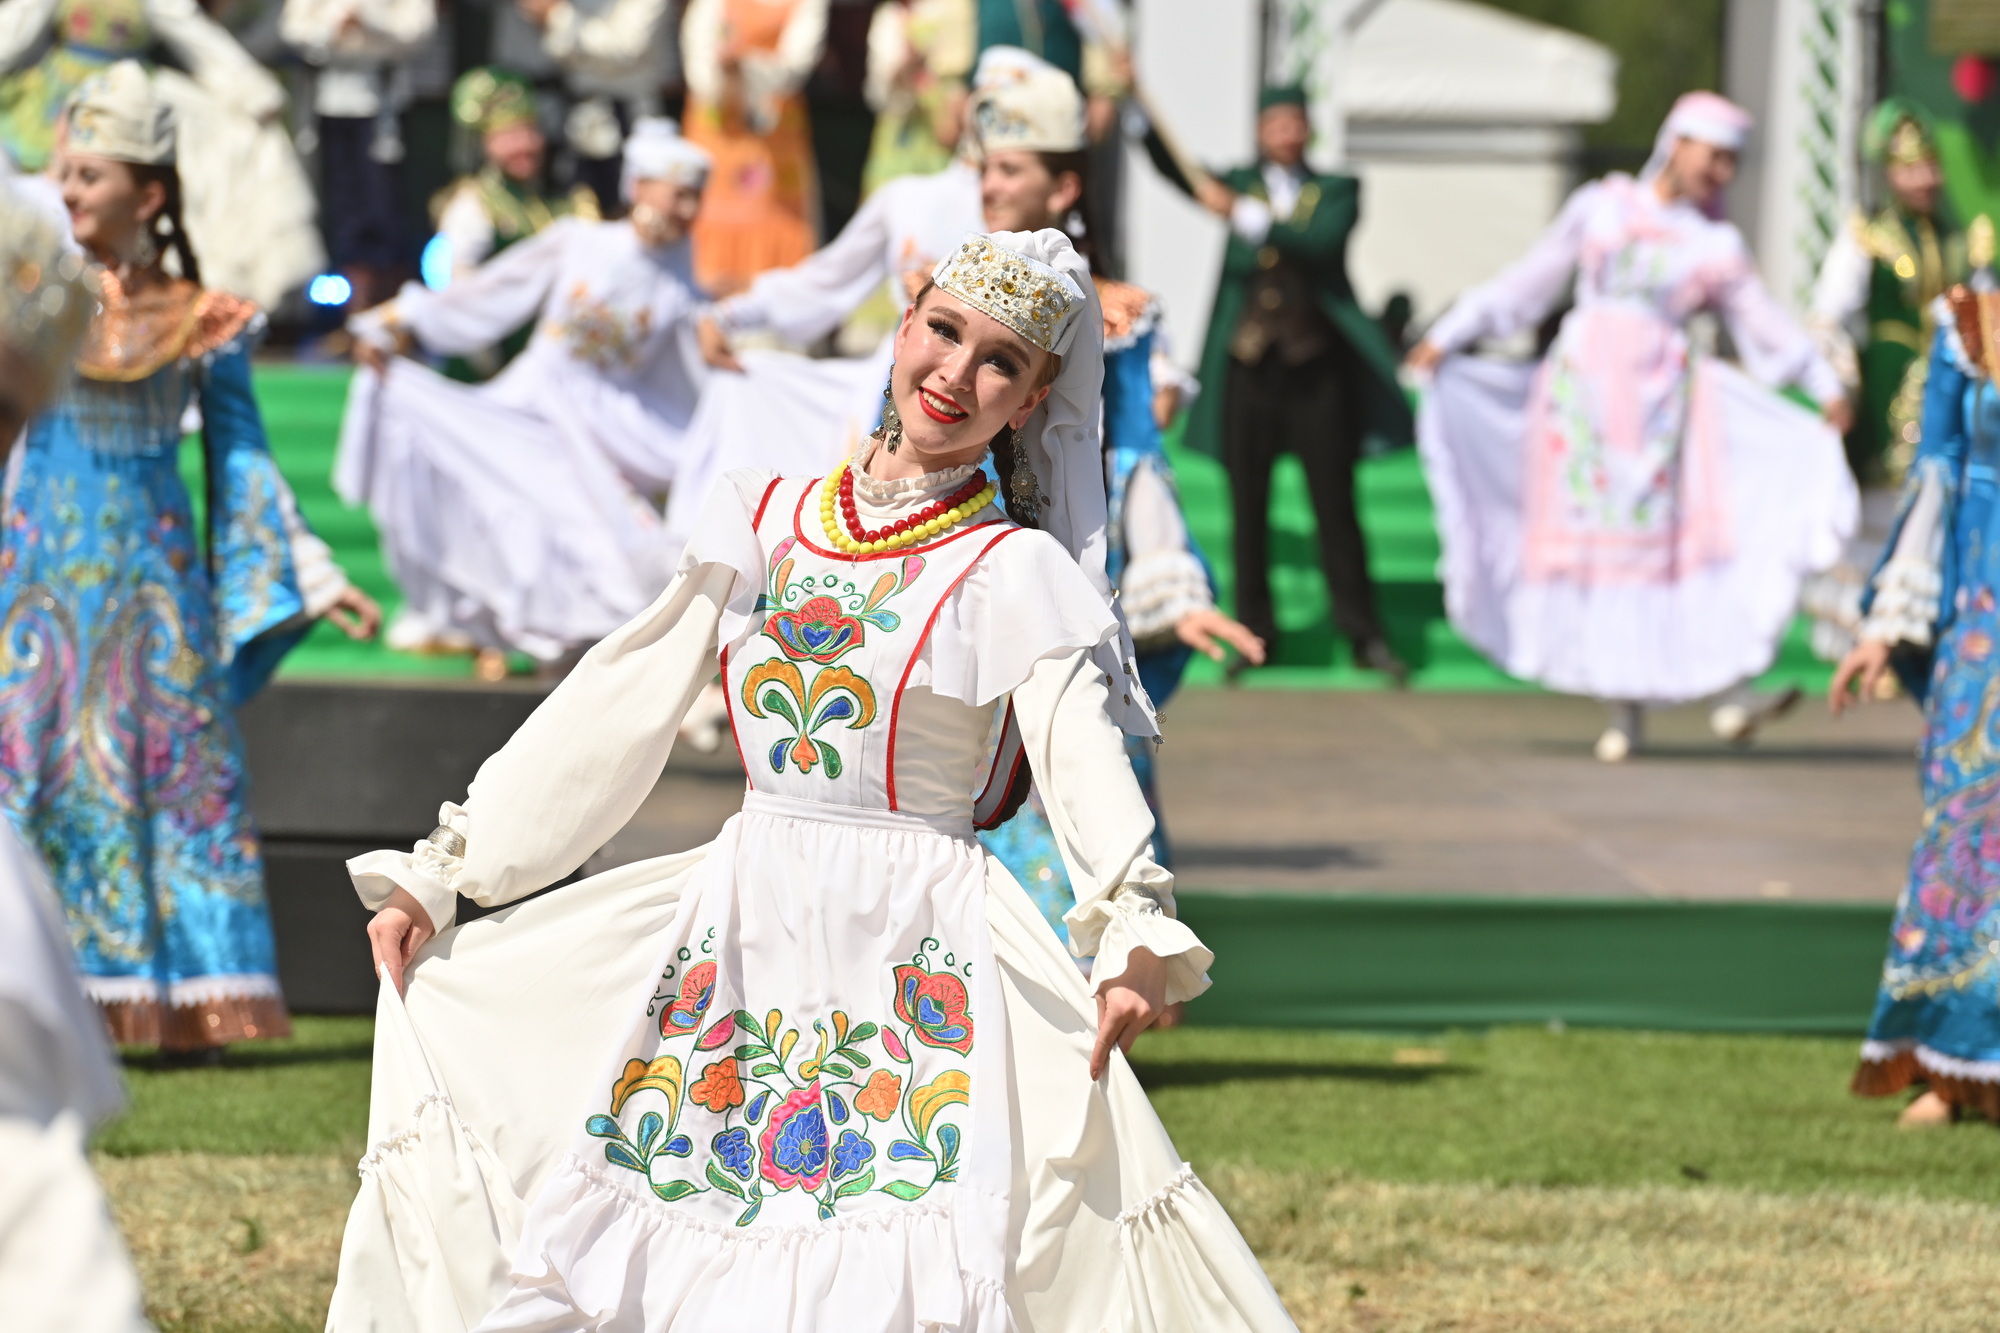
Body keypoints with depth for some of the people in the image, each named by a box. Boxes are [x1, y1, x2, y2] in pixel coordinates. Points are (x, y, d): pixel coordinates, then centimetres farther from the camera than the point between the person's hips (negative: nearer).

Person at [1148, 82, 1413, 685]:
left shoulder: (1335, 190, 7)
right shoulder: (1236, 184, 11)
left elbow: (1323, 239, -12)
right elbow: (1171, 164, -1)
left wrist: (1245, 216, -19)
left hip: (1319, 364, -2)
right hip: (1249, 364, 2)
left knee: (1335, 503, 0)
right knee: (1248, 505, 4)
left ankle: (1363, 635, 4)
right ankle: (1255, 629, 12)